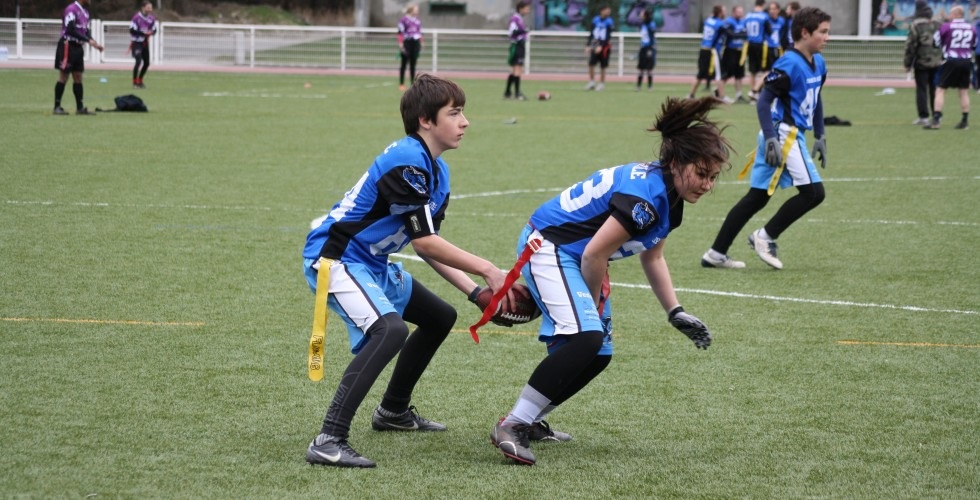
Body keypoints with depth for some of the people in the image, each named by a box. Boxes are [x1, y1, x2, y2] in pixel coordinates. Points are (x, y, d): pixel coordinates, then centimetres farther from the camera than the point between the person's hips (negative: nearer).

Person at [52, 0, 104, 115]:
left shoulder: (84, 12, 14)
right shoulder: (71, 10, -15)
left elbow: (86, 30, 17)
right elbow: (71, 30, -23)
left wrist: (95, 43, 2)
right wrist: (88, 40, -24)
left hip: (78, 47, 9)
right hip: (68, 46, -9)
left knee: (78, 78, 9)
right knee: (63, 77, -4)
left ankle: (80, 107, 13)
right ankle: (57, 107, 1)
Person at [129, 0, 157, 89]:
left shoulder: (152, 18, 0)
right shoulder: (137, 17, -19)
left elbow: (154, 30, 7)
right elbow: (132, 30, -21)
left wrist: (151, 32, -17)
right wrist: (144, 33, -28)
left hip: (145, 43, 7)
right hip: (136, 43, -7)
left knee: (147, 63, 9)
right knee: (138, 61, -19)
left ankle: (140, 81, 28)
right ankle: (135, 82, -9)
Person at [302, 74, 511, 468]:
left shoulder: (436, 170, 10)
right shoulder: (408, 162, -22)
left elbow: (428, 247, 11)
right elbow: (425, 243, -22)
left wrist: (476, 291, 3)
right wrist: (486, 269, -15)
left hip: (372, 264, 11)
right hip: (335, 259, -11)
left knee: (440, 318, 23)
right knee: (390, 329, -33)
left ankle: (393, 411, 39)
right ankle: (328, 442, -38)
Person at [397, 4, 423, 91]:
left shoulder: (417, 21, 12)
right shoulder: (403, 20, -6)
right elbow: (400, 32, -8)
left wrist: (420, 44, 15)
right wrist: (401, 44, -14)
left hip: (415, 43, 5)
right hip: (407, 43, -5)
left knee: (413, 64, 6)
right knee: (404, 64, 1)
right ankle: (401, 84, 5)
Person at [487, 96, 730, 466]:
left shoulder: (669, 198, 4)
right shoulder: (645, 196, -27)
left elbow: (652, 257, 19)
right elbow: (594, 254, -24)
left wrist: (676, 313, 15)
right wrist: (594, 304, -7)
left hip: (573, 253, 11)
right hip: (548, 245, -11)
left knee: (598, 354, 11)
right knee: (585, 336, -28)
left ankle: (529, 421, 22)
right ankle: (511, 426, -24)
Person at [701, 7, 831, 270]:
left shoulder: (818, 63, 12)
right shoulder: (788, 65, -16)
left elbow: (816, 100, 25)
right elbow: (763, 101, -18)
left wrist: (820, 137, 23)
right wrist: (771, 140, -24)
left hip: (793, 136, 9)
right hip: (783, 134, -9)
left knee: (757, 197, 10)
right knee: (813, 192, -10)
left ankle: (716, 253, 12)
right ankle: (765, 237, 0)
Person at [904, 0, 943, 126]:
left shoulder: (915, 26, -9)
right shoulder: (937, 25, 6)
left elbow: (910, 46, -10)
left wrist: (908, 64, -4)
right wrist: (942, 59, 18)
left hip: (922, 63, -4)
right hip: (937, 62, 4)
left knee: (921, 90, 1)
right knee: (935, 90, 11)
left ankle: (923, 117, -3)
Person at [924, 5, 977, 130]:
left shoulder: (946, 26, -8)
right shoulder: (972, 28, 5)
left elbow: (935, 43, -1)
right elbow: (974, 46, 18)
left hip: (951, 61, -4)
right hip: (967, 61, 4)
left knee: (940, 90, -1)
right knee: (964, 91, 11)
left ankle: (936, 119, -11)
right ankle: (965, 122, 12)